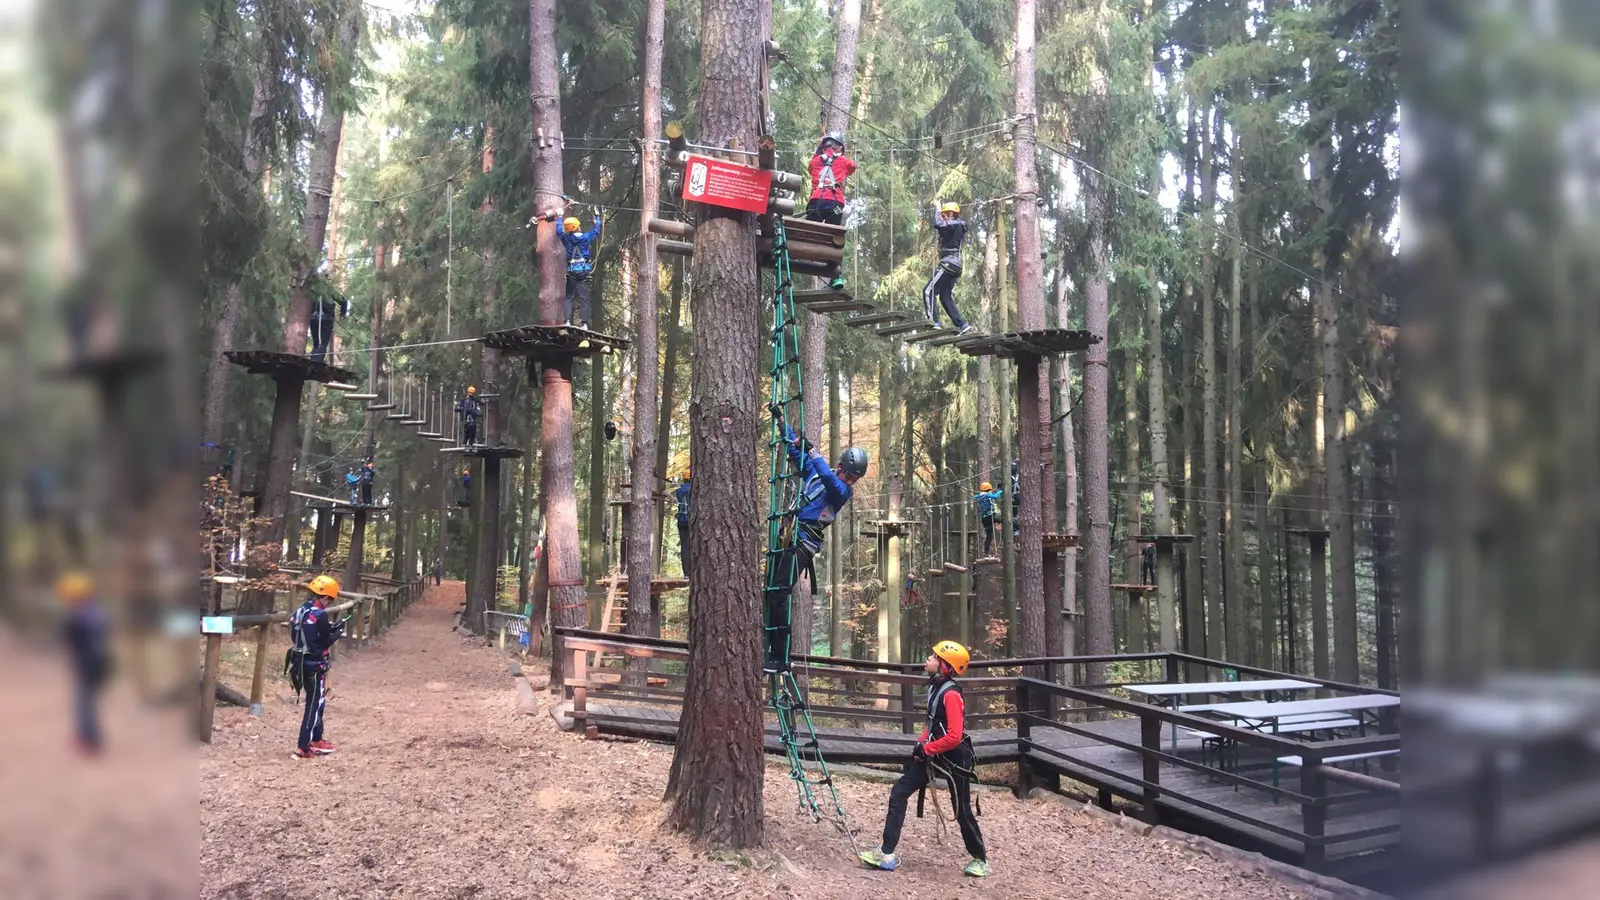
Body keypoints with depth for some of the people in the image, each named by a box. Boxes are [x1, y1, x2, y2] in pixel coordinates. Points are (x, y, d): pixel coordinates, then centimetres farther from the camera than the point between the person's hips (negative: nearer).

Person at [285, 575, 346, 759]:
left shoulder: (299, 612, 7)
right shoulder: (320, 615, -18)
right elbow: (326, 642, -13)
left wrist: (329, 629, 12)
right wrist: (338, 632, 4)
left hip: (300, 664, 9)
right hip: (315, 666, -8)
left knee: (316, 702, 21)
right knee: (314, 705, -1)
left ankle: (316, 740, 30)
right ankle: (303, 748, -2)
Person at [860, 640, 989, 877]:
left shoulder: (951, 694, -22)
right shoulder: (935, 687, 6)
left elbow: (954, 737, -27)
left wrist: (925, 749, -17)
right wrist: (921, 743, 3)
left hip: (954, 759, -9)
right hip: (932, 754, 9)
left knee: (962, 812, 5)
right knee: (899, 792, -1)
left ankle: (980, 859, 29)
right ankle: (886, 854, 0)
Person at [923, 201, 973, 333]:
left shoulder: (955, 224, -9)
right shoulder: (956, 226, 20)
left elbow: (938, 224, -26)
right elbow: (940, 226, 30)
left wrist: (937, 209, -11)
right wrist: (937, 210, 20)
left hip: (948, 263, -10)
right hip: (955, 265, 10)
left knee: (929, 291, -11)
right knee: (945, 296, 11)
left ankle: (934, 322, -19)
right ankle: (962, 324, 7)